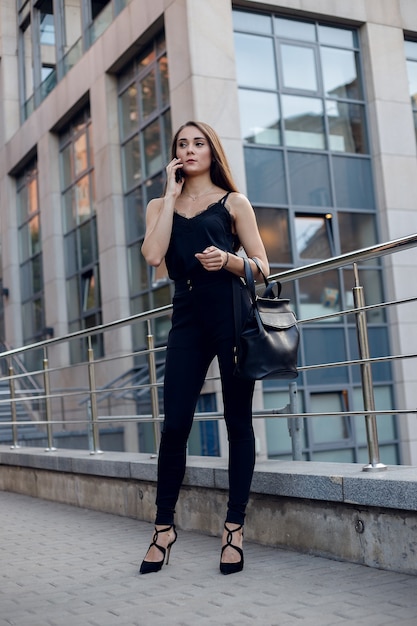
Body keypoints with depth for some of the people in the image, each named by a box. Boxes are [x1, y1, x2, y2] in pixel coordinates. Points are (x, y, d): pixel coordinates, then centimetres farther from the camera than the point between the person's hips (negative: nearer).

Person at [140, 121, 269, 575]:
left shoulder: (233, 202, 10)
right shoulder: (161, 206, 16)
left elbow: (262, 266, 6)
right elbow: (153, 256, -5)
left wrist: (228, 259, -16)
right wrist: (172, 193, 1)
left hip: (233, 314, -2)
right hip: (188, 316, 2)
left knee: (238, 421, 0)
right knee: (175, 422, -3)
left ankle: (235, 528, 8)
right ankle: (164, 524, 11)